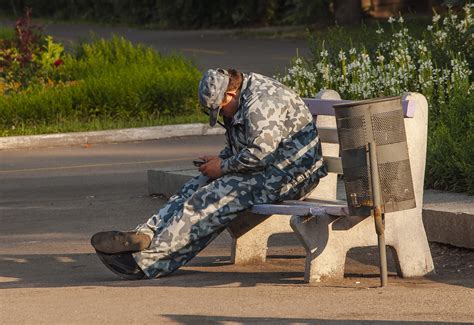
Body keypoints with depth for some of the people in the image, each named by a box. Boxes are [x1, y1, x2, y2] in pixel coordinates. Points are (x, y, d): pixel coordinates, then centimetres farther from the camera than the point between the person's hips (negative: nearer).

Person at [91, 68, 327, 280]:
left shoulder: (261, 102, -20)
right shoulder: (243, 102, 14)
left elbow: (261, 152, -27)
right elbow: (236, 147, 26)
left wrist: (223, 167, -14)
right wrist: (219, 160, 5)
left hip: (288, 175, -11)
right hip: (265, 171, 11)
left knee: (208, 201, -20)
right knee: (193, 191, -1)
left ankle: (149, 257, -19)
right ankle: (145, 236, -12)